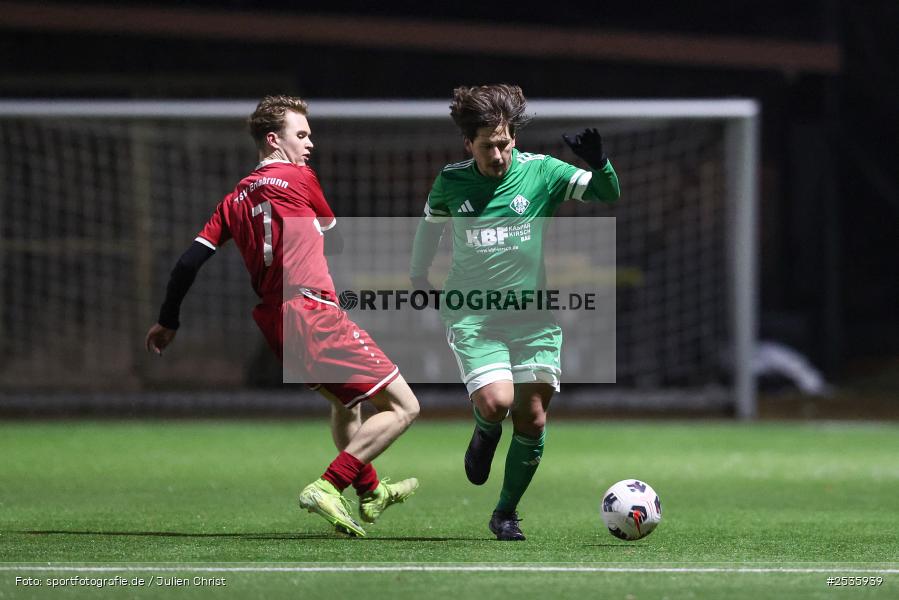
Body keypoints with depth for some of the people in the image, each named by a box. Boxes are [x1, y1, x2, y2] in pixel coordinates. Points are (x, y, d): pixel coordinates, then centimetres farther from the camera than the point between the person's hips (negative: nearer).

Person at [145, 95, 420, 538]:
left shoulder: (235, 199, 16)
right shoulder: (298, 177, 0)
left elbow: (190, 260, 12)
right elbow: (335, 242, 13)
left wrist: (168, 322, 21)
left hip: (273, 322, 8)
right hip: (312, 314, -8)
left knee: (346, 400, 33)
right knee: (402, 407, -8)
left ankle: (370, 492, 47)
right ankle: (329, 488, -19)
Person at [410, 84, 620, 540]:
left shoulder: (539, 172, -4)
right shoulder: (451, 182, -1)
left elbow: (607, 194, -8)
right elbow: (430, 223, 19)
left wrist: (598, 163, -28)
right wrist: (418, 280, 28)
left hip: (533, 315, 1)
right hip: (473, 316, -1)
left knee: (533, 418, 0)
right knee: (495, 401, -22)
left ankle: (507, 513, 17)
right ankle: (485, 435, 15)